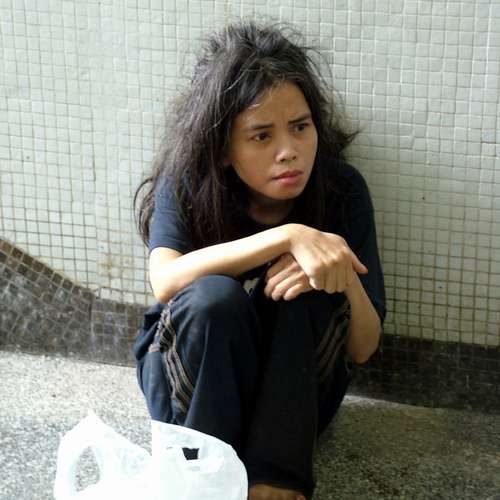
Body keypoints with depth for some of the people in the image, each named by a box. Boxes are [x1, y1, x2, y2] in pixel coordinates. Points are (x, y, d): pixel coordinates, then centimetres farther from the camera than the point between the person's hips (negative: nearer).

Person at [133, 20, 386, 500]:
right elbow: (165, 280, -38)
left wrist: (343, 276, -34)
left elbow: (362, 348, -13)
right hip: (189, 383, -1)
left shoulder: (342, 188, -14)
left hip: (296, 393, 2)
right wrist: (286, 237, -46)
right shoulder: (186, 181, -17)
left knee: (311, 293, -29)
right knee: (214, 296, -33)